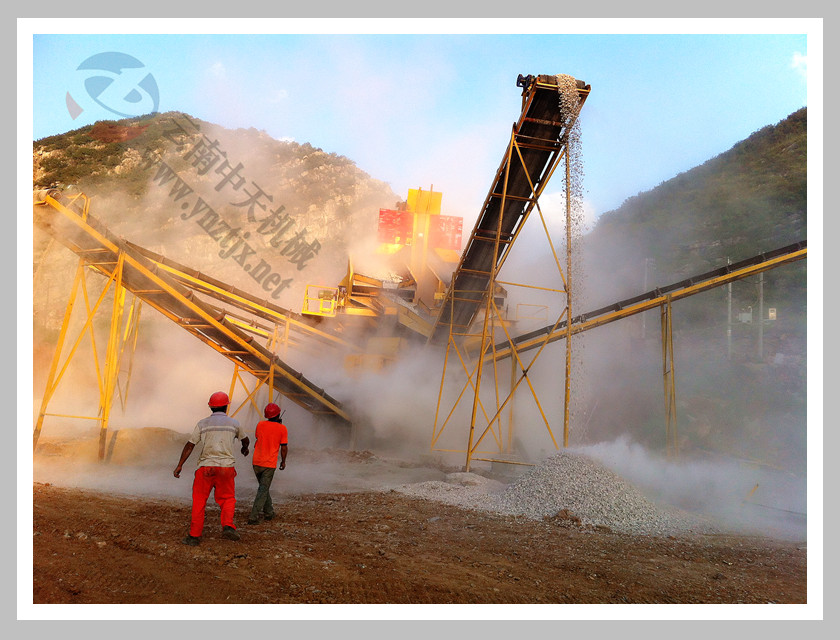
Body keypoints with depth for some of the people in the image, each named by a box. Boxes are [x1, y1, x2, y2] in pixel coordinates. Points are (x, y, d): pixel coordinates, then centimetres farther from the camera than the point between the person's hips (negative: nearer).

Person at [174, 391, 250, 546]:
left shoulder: (203, 423, 4)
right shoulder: (234, 423, 7)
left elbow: (190, 445, 0)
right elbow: (245, 440, 25)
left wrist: (180, 465, 5)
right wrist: (244, 448, 47)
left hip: (205, 467, 0)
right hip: (226, 466, 0)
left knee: (199, 501, 10)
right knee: (228, 498, 13)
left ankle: (194, 536, 12)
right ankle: (228, 526, -9)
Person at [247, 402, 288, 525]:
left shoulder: (260, 424, 0)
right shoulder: (282, 429, -9)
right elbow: (284, 448, -5)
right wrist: (283, 461, 11)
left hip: (256, 462, 4)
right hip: (269, 464, -4)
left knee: (263, 487, 21)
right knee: (263, 490, 1)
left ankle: (268, 512, 29)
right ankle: (253, 517, -5)